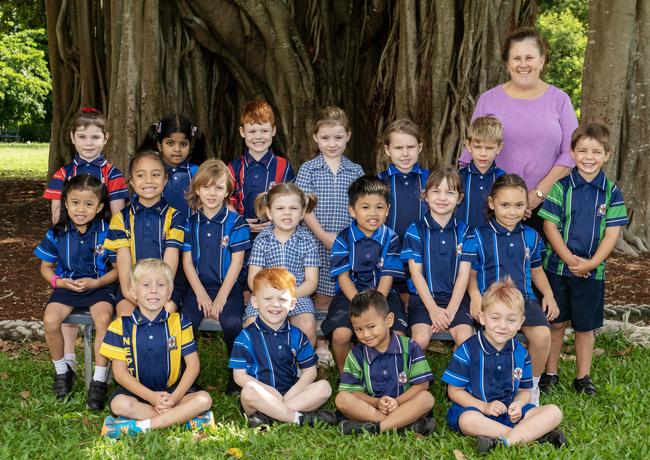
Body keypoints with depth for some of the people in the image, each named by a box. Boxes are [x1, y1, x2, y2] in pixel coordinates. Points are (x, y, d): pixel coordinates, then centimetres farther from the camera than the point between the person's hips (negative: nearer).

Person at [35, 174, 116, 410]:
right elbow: (46, 266, 9)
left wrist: (96, 283, -18)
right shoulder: (57, 234, -2)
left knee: (103, 318, -32)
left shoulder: (108, 232, -8)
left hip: (99, 286, -2)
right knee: (50, 321, -24)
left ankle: (99, 380, -17)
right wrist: (59, 282, -10)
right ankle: (62, 370, 5)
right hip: (67, 286, 2)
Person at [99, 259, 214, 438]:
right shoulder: (121, 327, -3)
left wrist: (175, 397, -17)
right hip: (137, 391, -1)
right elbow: (120, 371, -6)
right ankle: (185, 417, -24)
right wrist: (151, 397, -18)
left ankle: (141, 425, -26)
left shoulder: (178, 323, 0)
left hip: (173, 390, 1)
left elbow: (193, 364, -1)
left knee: (204, 399, -25)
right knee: (119, 403, -32)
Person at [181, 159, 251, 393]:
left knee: (232, 324, -28)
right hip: (198, 286, 2)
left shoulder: (235, 222, -1)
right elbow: (187, 262, 4)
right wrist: (201, 295, -7)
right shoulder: (190, 222, 6)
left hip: (228, 287, -2)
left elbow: (236, 263, -4)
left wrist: (221, 298, -11)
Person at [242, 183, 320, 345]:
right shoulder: (262, 240, 4)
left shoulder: (307, 241, 3)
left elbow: (311, 281, 0)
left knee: (307, 326, -28)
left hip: (298, 296, 0)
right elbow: (253, 279, 2)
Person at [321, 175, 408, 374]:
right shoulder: (344, 239, 0)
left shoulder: (390, 239, 2)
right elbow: (343, 277, -5)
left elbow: (387, 277, -2)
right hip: (350, 295, -1)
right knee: (340, 335, -26)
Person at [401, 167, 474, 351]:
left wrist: (451, 310, -10)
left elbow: (464, 274, 1)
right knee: (420, 339, -25)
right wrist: (433, 309, -12)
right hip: (423, 297, -1)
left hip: (455, 297, 2)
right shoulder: (415, 230, 1)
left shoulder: (463, 231, 7)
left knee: (466, 338, -23)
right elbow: (416, 273, -3)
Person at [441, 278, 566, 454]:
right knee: (468, 420, -40)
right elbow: (454, 391, -6)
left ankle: (502, 441, -29)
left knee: (554, 412, -14)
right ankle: (535, 434, -28)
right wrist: (484, 407, -18)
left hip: (510, 412, 4)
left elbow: (524, 391, 11)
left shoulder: (521, 353, 5)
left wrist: (518, 405, -13)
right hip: (475, 408, -4)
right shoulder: (467, 350, -8)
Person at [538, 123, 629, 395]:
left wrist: (590, 263, -15)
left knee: (585, 326, 10)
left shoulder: (612, 192, -1)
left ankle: (583, 377, 24)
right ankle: (550, 373, 23)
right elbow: (550, 226, -8)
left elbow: (612, 234, -3)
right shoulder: (561, 186, -5)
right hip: (557, 267, -1)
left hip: (592, 271, 1)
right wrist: (570, 259, -16)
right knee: (556, 322, 8)